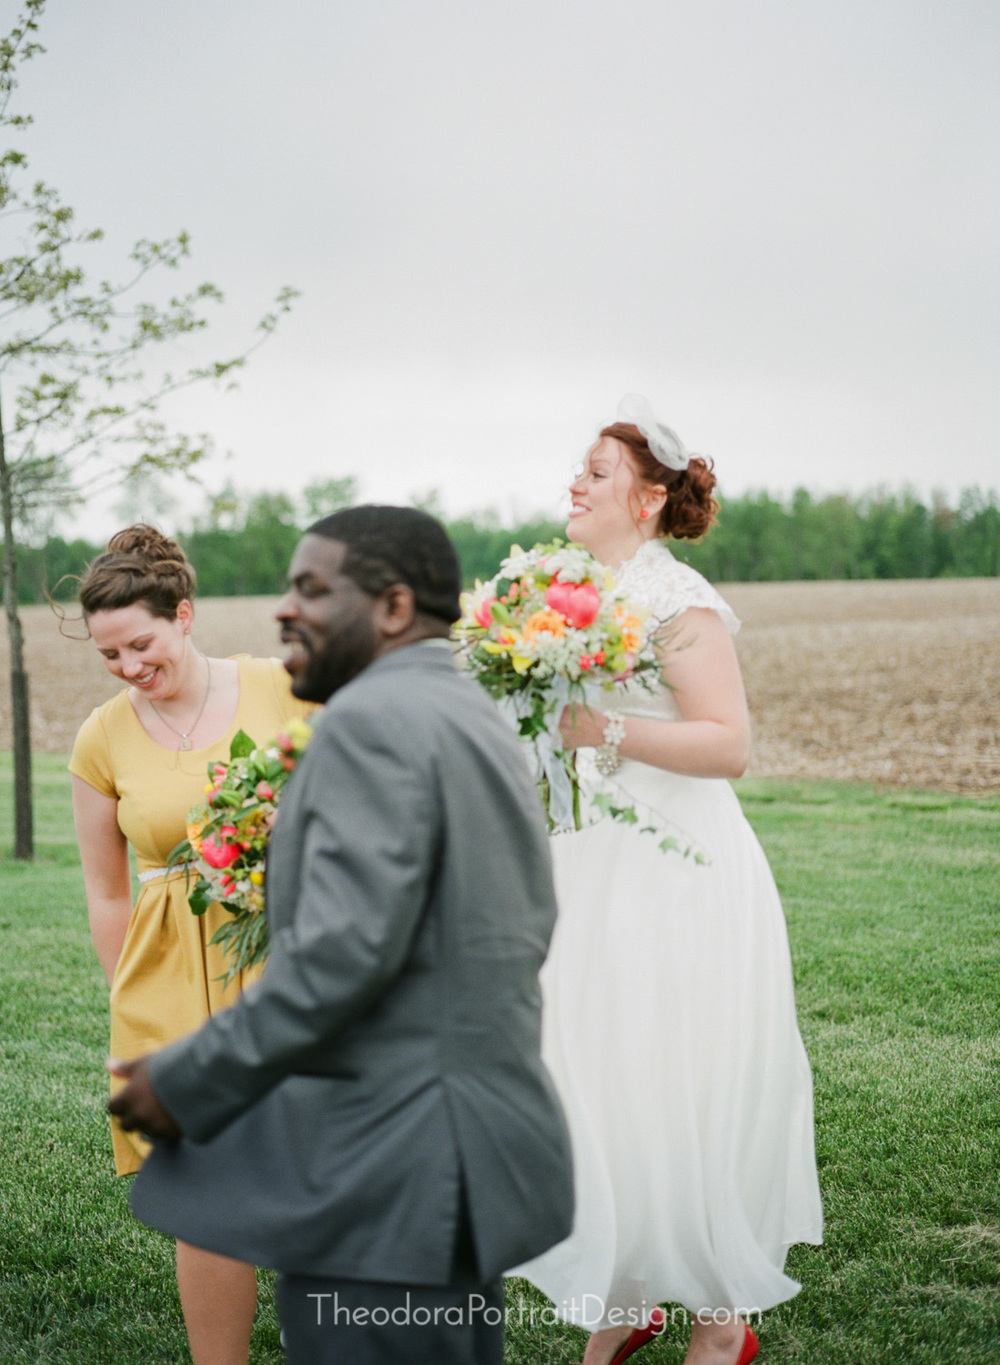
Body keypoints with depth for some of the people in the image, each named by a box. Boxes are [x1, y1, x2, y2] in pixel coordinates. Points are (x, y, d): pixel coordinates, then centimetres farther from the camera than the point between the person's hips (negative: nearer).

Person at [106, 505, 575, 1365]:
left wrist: (185, 1084, -13)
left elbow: (345, 945, -22)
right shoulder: (475, 719, 16)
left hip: (389, 1176, -10)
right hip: (471, 1151, 10)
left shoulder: (373, 717, -13)